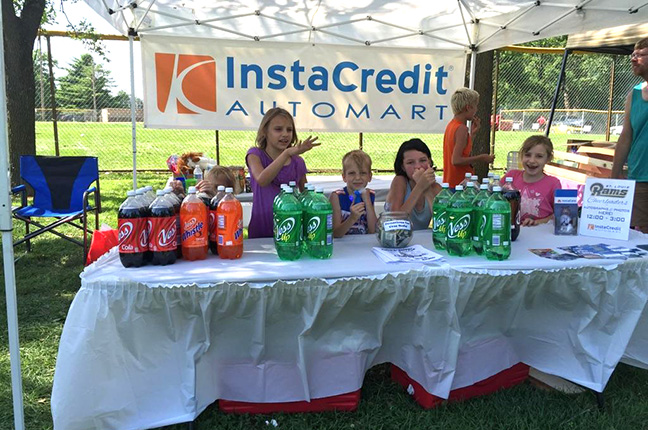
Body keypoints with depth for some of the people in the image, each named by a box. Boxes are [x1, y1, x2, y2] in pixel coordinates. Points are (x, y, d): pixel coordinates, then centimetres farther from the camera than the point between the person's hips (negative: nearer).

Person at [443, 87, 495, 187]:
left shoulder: (451, 125, 10)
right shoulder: (462, 128, -17)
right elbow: (456, 160, -23)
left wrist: (472, 133, 14)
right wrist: (481, 158, -14)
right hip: (460, 182, -9)